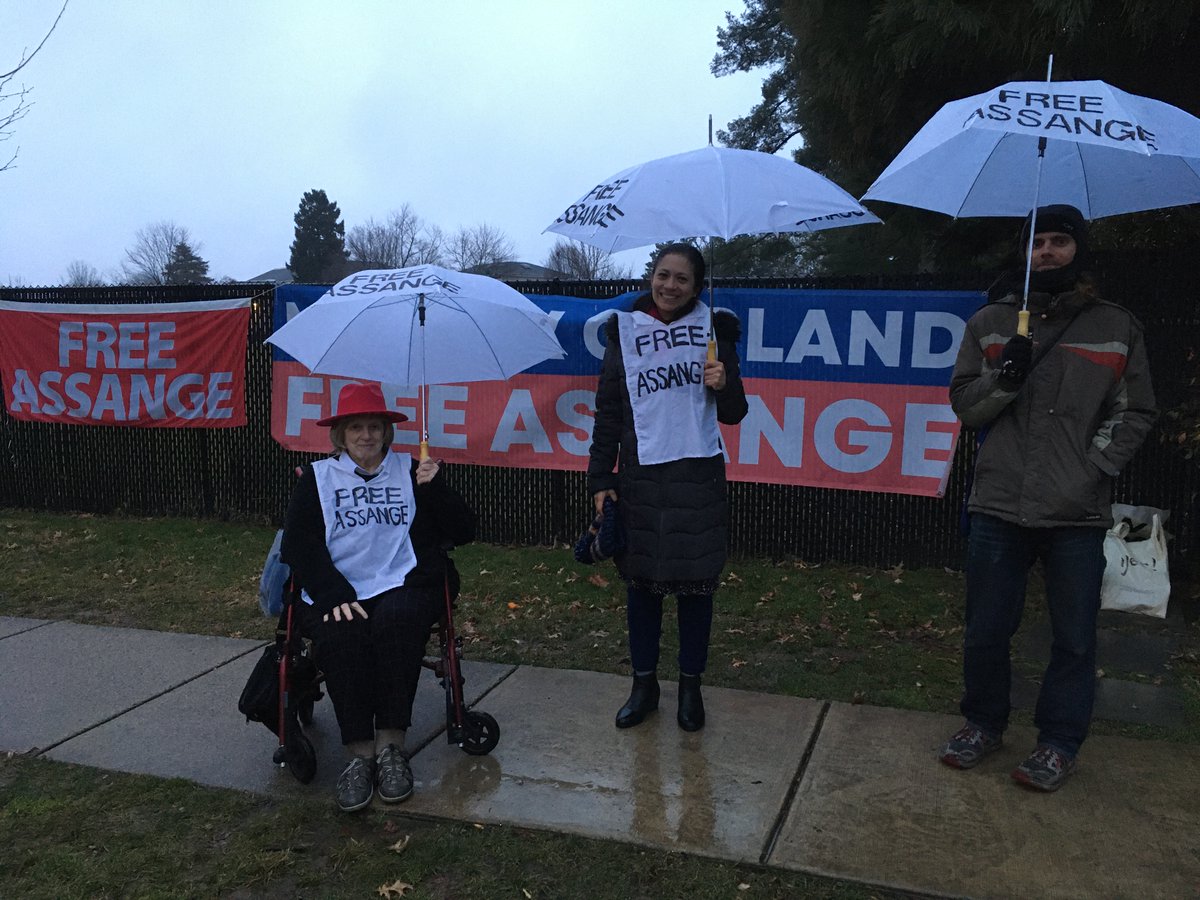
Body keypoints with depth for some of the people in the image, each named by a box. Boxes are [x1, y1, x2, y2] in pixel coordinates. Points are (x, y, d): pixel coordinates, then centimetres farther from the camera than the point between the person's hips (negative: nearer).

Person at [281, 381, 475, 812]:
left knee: (397, 622, -33)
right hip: (336, 594, 0)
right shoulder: (317, 478, 16)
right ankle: (360, 752, -25)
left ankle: (391, 745, -25)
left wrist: (435, 488, -6)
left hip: (402, 586, 0)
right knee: (342, 636, -32)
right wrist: (333, 594, -16)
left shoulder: (411, 470, 17)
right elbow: (299, 545, 1)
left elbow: (463, 532, 11)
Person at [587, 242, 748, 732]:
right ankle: (644, 684, 25)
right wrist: (600, 479, 2)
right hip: (640, 477, 1)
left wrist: (724, 386, -15)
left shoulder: (713, 330, 4)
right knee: (641, 581, 8)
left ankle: (690, 686, 25)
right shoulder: (625, 332, 5)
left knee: (695, 582, 7)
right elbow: (607, 413, 7)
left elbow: (733, 415, 7)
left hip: (698, 476, 0)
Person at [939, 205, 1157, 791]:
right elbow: (964, 404, 5)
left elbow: (1135, 413, 6)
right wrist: (1003, 378, -13)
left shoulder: (1117, 329, 7)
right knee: (985, 630, 10)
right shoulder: (989, 323, 9)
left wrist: (1096, 465, -7)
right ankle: (983, 722, 30)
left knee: (1074, 638, 7)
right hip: (999, 505, 1)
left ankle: (1059, 742, 25)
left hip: (1078, 512, -1)